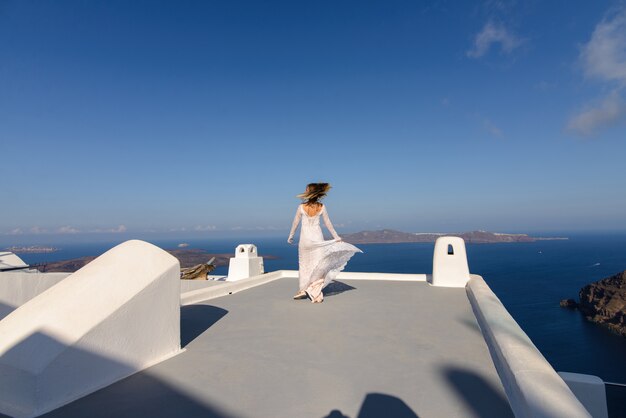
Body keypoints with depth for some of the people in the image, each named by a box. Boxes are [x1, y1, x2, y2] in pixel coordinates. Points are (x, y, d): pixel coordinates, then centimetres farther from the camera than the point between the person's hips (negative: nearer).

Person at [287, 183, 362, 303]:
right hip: (318, 238, 1)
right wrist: (336, 237, 10)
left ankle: (304, 290, 23)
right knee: (318, 265, 6)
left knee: (304, 264, 14)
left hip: (305, 239, -1)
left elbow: (295, 223, 0)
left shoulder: (301, 207, -10)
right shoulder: (322, 207, -6)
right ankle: (316, 294, 7)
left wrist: (290, 236, 15)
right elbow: (328, 224, 0)